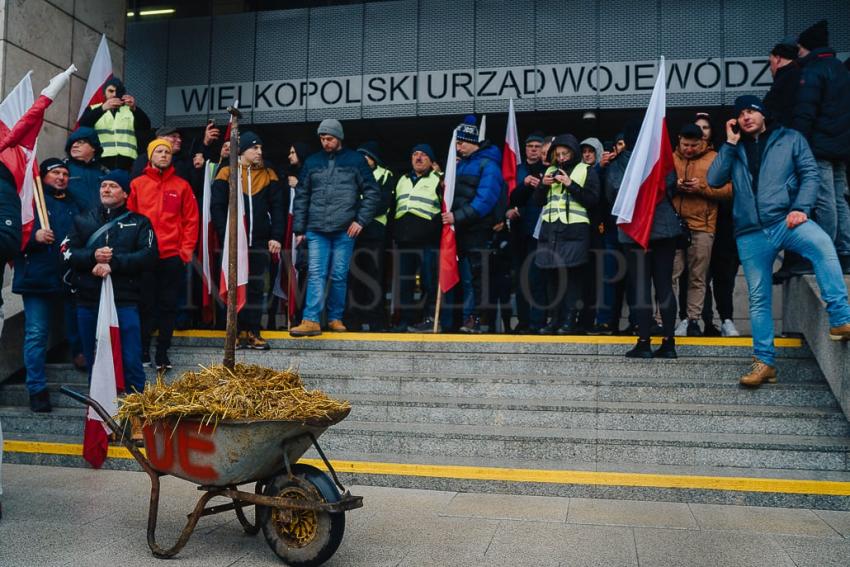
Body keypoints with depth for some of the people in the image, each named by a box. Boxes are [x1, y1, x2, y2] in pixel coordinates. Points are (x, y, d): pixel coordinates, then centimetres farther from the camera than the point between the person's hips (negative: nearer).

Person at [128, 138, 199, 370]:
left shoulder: (182, 185, 7)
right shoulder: (137, 184, 6)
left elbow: (191, 220, 6)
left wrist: (186, 250, -2)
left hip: (173, 257, 1)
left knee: (168, 306, 5)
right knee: (146, 305, 4)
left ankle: (162, 354, 12)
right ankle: (143, 352, 14)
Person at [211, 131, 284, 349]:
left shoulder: (269, 175, 9)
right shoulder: (227, 173, 2)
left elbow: (277, 207, 6)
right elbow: (217, 207, -1)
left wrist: (276, 236, -3)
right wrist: (225, 235, -9)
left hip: (259, 242, 2)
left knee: (256, 287, 2)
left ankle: (253, 332, 7)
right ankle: (237, 331, 11)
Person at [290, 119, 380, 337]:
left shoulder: (355, 160, 5)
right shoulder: (312, 162, 12)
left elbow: (372, 192, 5)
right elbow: (301, 197, 14)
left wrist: (361, 220, -4)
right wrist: (299, 229, 9)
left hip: (344, 231, -1)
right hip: (316, 231, 2)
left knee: (339, 276, 4)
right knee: (316, 274, -6)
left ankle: (335, 318, 14)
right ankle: (311, 320, -8)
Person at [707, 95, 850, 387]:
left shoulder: (790, 139, 11)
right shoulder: (735, 149, 18)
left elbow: (810, 174, 2)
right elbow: (714, 180, 5)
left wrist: (801, 209, -12)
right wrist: (730, 143, 2)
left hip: (785, 220, -2)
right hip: (750, 232, 3)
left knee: (822, 244, -35)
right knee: (758, 298, 4)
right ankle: (764, 361, 13)